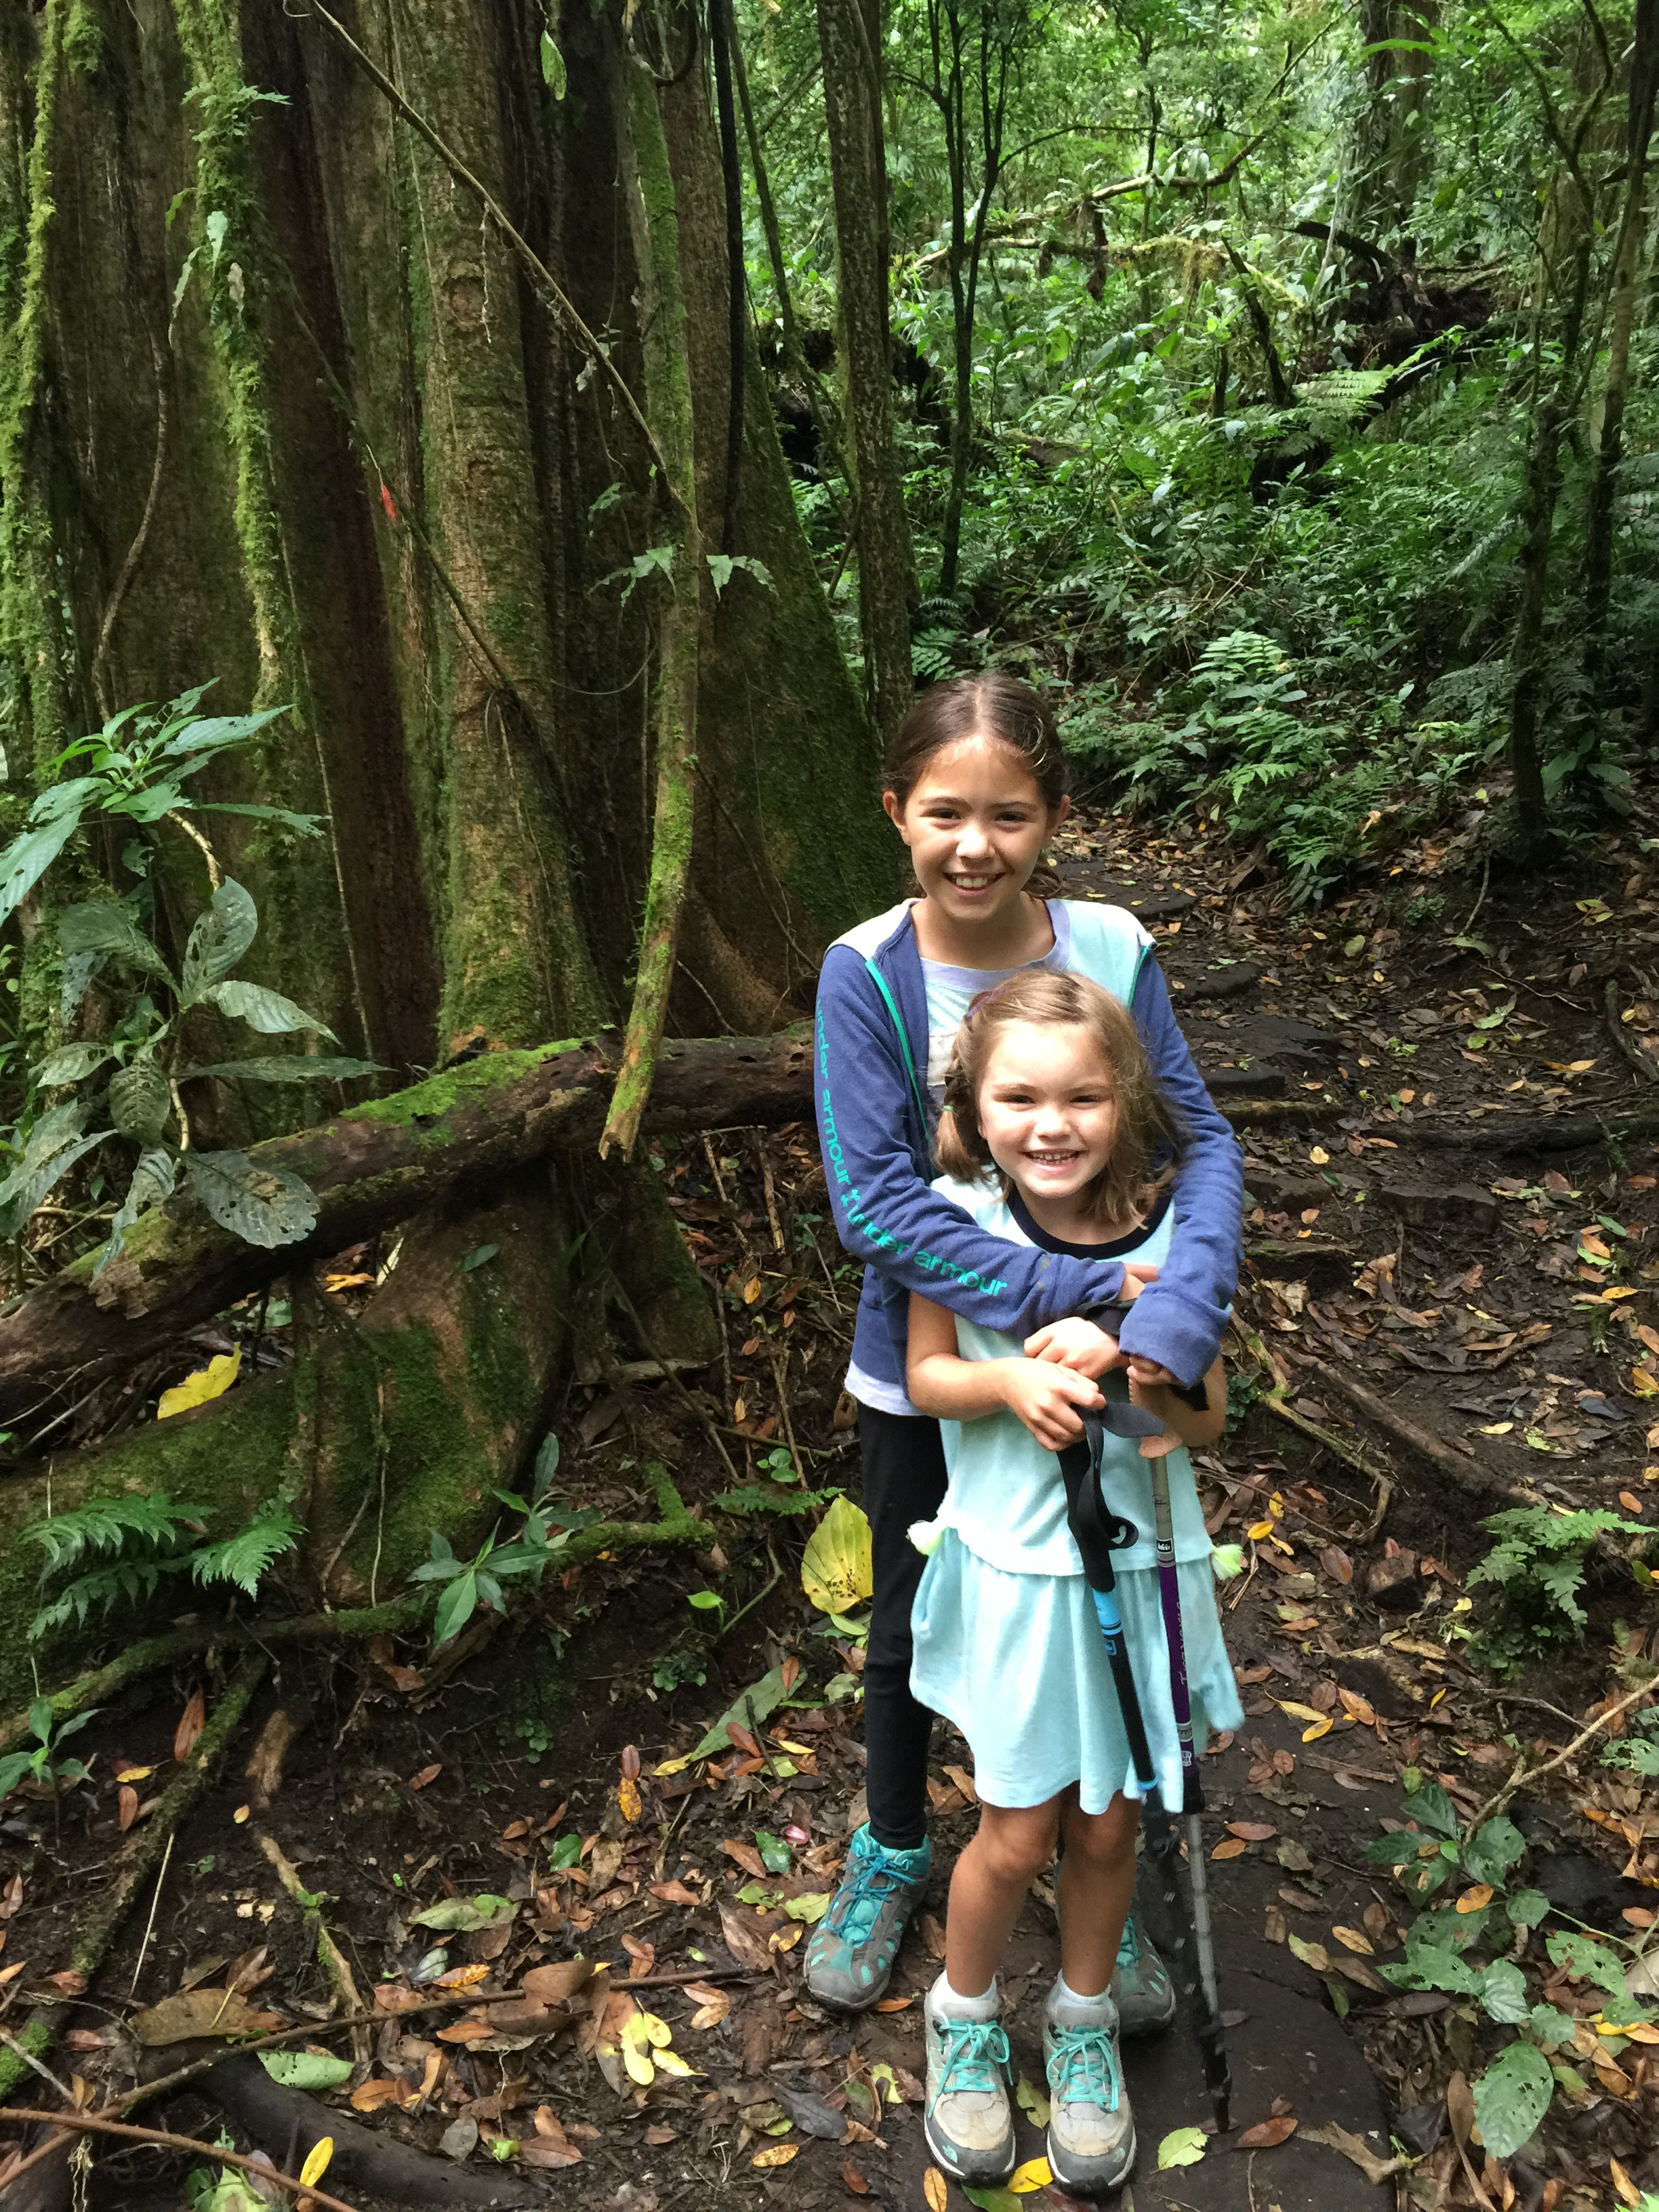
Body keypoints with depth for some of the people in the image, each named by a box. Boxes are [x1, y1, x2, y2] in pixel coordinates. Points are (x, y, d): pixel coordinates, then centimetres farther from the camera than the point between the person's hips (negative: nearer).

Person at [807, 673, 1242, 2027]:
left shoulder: (1110, 951, -15)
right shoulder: (867, 975, -19)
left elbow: (1203, 1145, -15)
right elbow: (873, 1201, -25)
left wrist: (1165, 1325, -31)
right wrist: (1062, 1293, -32)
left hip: (1089, 1360, 1)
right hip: (924, 1369, -1)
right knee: (913, 1621, 20)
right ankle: (893, 1850, 50)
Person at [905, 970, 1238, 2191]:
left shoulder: (1170, 1228, -13)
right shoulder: (959, 1219, -15)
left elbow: (1210, 1422, -5)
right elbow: (928, 1375, -5)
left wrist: (1162, 1387, -27)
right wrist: (1009, 1380, -25)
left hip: (1142, 1557, 2)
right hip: (1015, 1565, -1)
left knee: (1109, 1826, 17)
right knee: (1018, 1837, 9)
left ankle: (1085, 2022, 45)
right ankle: (965, 2014, 40)